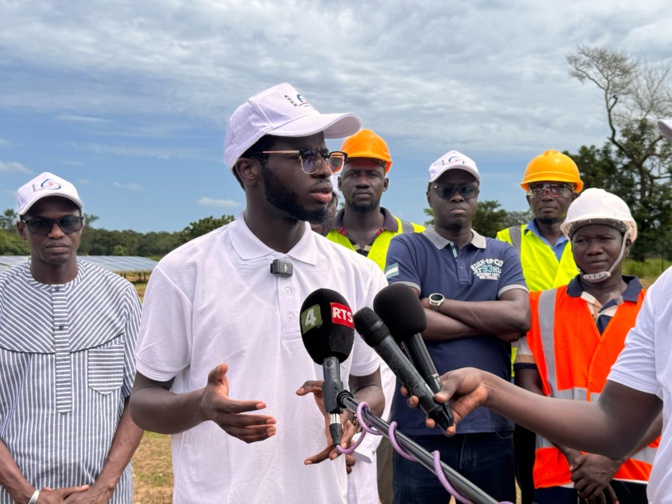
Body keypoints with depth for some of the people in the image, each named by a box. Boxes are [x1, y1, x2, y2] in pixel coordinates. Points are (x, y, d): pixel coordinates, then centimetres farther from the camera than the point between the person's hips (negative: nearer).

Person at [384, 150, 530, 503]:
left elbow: (520, 317, -6)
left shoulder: (502, 254, 12)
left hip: (492, 425, 3)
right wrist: (490, 324, -7)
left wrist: (437, 302, -8)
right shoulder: (407, 248, 3)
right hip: (422, 425, -3)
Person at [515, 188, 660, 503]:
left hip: (635, 477, 0)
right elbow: (528, 388, -1)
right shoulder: (542, 307, 5)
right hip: (559, 475, 0)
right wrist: (575, 455, -11)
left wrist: (611, 460, -13)